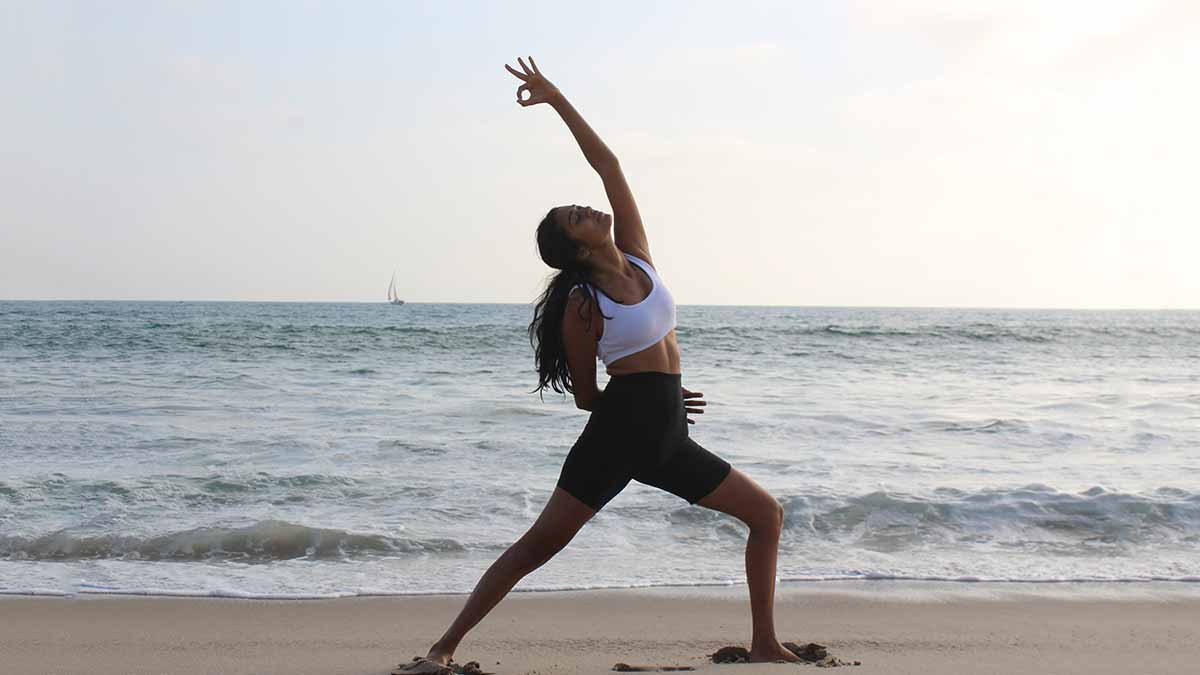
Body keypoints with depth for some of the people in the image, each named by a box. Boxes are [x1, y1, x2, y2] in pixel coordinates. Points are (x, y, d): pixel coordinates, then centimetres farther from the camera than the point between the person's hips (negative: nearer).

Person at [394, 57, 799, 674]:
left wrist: (556, 98, 2)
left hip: (667, 441, 6)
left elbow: (608, 166, 3)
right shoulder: (582, 307, -8)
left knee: (766, 514, 7)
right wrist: (641, 401, 0)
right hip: (617, 430, -6)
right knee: (540, 542, -9)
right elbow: (584, 396, 0)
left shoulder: (637, 258, 5)